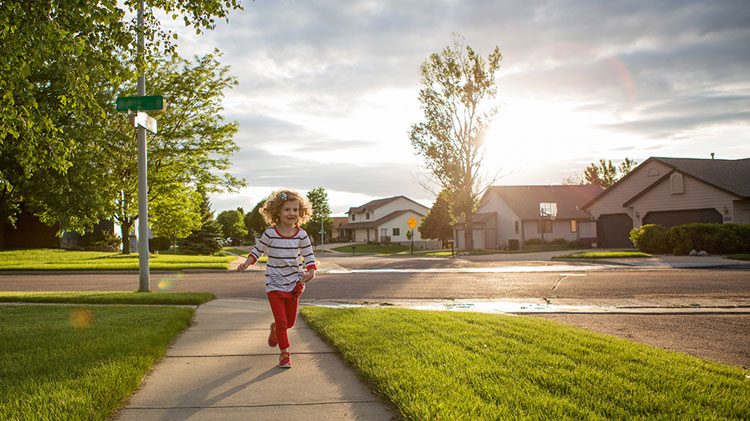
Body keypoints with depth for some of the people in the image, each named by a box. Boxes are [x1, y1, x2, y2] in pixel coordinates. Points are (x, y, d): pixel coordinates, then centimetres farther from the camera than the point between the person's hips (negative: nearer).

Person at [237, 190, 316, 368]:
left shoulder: (301, 235, -5)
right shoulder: (270, 234, -10)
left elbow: (309, 256, 2)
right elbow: (258, 250, 4)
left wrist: (311, 271, -16)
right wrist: (247, 263, -12)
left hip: (294, 284, 3)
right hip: (275, 285, -3)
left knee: (290, 321, 14)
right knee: (281, 321, -5)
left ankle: (275, 328, 48)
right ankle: (284, 353, 14)